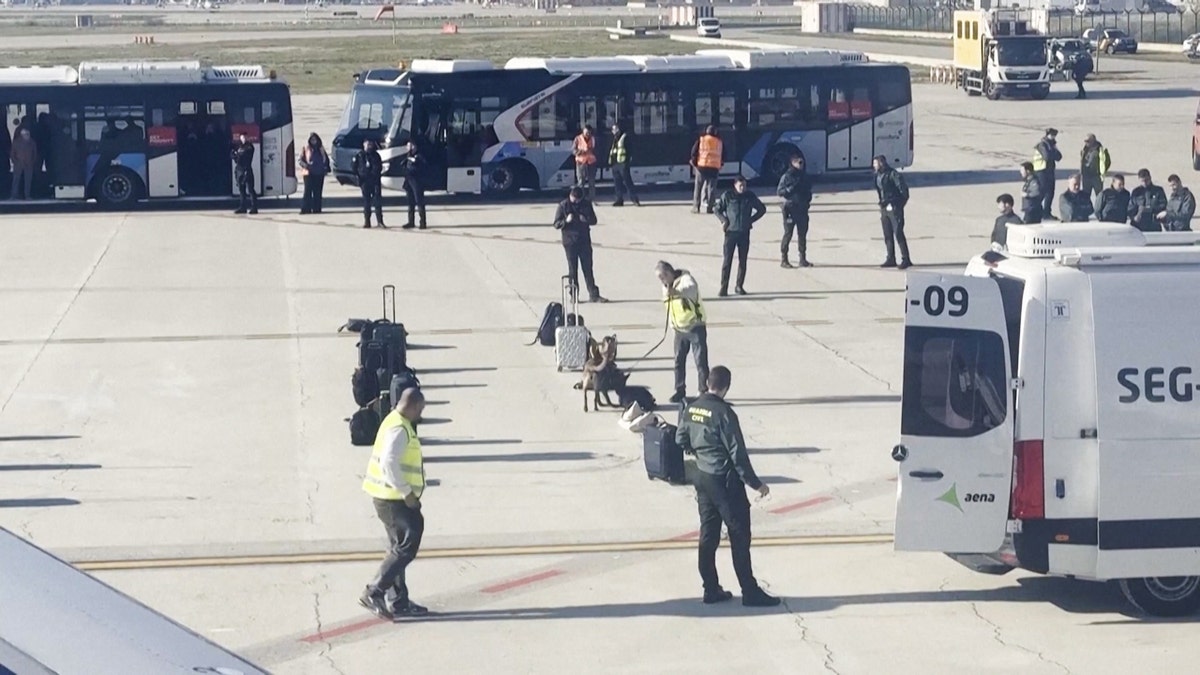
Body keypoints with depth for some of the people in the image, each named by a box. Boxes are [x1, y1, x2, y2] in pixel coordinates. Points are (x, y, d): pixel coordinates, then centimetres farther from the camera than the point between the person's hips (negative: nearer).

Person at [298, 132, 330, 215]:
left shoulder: (321, 149, 13)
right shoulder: (306, 149, 3)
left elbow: (326, 159, 20)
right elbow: (301, 160, -1)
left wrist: (326, 169, 5)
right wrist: (306, 165, -20)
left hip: (319, 174, 3)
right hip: (309, 174, -3)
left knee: (318, 192, 3)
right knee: (308, 191, -9)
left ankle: (316, 208, 7)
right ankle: (305, 209, -10)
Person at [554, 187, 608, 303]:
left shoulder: (586, 204, 2)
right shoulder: (563, 206, -5)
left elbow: (593, 220, 6)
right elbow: (556, 224, -4)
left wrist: (585, 219, -16)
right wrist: (566, 221, -24)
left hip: (584, 241, 2)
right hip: (570, 241, -2)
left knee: (588, 268, 4)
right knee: (572, 270, 2)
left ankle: (593, 295, 7)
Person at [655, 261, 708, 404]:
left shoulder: (685, 279, -17)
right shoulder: (666, 287, 8)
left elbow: (691, 288, -42)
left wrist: (677, 292, -62)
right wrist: (672, 325, 11)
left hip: (695, 328, -7)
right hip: (680, 329, 8)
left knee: (701, 361, -6)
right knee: (679, 361, 12)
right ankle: (680, 391, 23)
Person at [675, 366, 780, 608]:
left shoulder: (690, 410, 1)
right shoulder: (724, 413, -20)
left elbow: (681, 441, 13)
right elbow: (738, 453, -19)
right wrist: (755, 483, -12)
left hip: (702, 477, 7)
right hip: (725, 481, -7)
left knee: (708, 535, 13)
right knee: (740, 537, 0)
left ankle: (711, 589, 17)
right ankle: (750, 593, 3)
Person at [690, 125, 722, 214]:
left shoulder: (701, 140, 1)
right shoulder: (719, 142, 9)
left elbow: (694, 152, -4)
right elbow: (723, 155, 12)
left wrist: (694, 162, 8)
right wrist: (720, 164, 22)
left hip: (701, 166, -1)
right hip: (715, 168, 1)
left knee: (698, 187, 6)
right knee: (711, 187, 4)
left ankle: (696, 207, 4)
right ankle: (709, 206, -1)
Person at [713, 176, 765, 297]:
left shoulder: (750, 196, 2)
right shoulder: (727, 196, -4)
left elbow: (762, 209, 14)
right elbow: (717, 209, 7)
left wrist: (751, 220, 5)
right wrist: (724, 221, -6)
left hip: (744, 233, 3)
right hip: (731, 232, -3)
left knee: (743, 261, 7)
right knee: (727, 261, -5)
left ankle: (739, 286, 17)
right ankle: (723, 288, -4)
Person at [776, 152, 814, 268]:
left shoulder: (805, 176, 10)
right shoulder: (787, 176, -6)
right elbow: (779, 191, -9)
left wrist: (808, 200, 4)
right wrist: (791, 188, -22)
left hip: (802, 209, 5)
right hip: (790, 209, -5)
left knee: (802, 233, 9)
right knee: (788, 234, -4)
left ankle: (803, 259, 16)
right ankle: (783, 259, 1)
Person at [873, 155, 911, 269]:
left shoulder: (893, 174, -12)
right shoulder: (878, 176, 12)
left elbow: (904, 191, -14)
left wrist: (894, 204, -16)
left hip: (894, 208, -8)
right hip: (884, 208, 8)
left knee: (898, 233, -10)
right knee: (887, 236, 9)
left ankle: (906, 259, -8)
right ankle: (891, 259, 16)